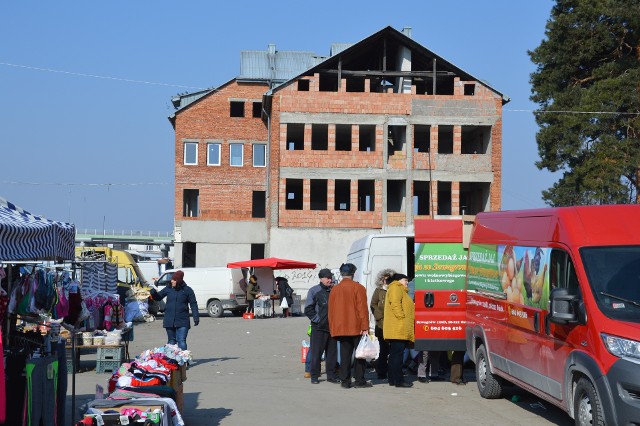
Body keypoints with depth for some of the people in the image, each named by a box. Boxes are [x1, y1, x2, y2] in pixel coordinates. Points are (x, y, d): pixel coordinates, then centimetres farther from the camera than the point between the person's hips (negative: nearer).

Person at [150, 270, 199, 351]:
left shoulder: (187, 290, -2)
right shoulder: (168, 289, 5)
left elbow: (193, 304, 1)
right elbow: (158, 297, 13)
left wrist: (196, 317, -7)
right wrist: (153, 293, -9)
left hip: (182, 321, -4)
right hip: (169, 321, 4)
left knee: (182, 342, -11)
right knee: (171, 341, 12)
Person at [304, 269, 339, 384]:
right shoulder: (314, 291, -2)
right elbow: (308, 310, -3)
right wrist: (317, 320, -9)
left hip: (332, 326, 4)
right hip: (318, 327, -4)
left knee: (332, 352, 8)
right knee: (316, 353, -2)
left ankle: (331, 375, 15)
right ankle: (314, 376, 5)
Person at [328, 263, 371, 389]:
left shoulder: (334, 290, 7)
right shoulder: (358, 288, -6)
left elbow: (331, 311, 10)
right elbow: (362, 308, -11)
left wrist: (332, 329, 16)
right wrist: (365, 327, -11)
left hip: (341, 329, 4)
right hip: (356, 328, -4)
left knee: (345, 354, 8)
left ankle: (345, 381, 6)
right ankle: (359, 380, 2)